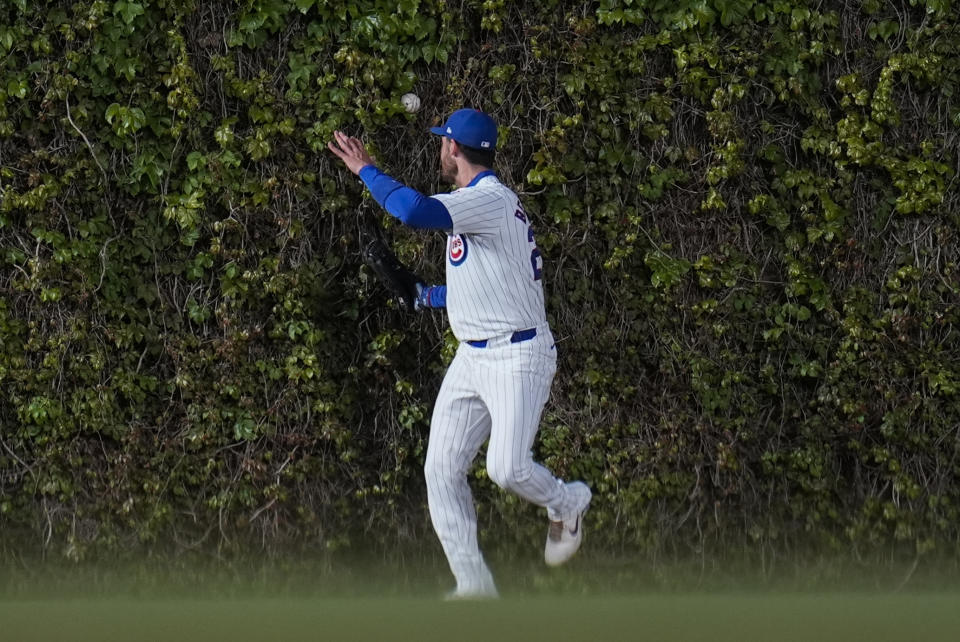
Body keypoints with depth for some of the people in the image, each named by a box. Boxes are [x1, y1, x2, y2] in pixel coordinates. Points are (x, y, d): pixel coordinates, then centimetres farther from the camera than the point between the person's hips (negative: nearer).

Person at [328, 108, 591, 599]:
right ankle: (473, 585, 3)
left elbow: (415, 212, -31)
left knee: (508, 468, -21)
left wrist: (365, 169, -19)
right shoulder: (475, 203, 18)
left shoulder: (490, 199, -15)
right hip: (472, 358, 10)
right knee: (442, 470, 0)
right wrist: (427, 296, 28)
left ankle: (567, 503, 12)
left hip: (518, 356, -10)